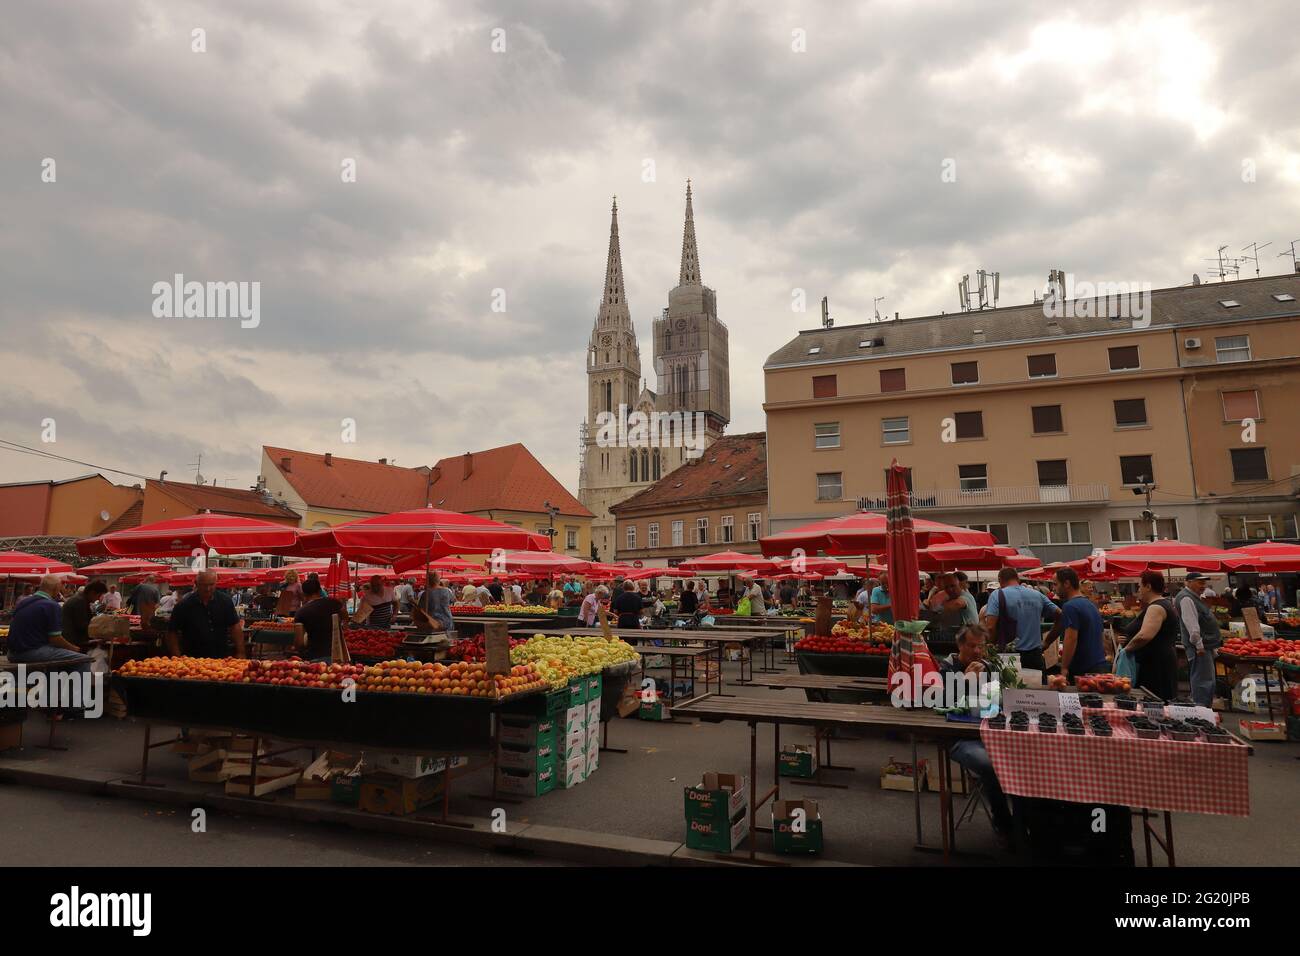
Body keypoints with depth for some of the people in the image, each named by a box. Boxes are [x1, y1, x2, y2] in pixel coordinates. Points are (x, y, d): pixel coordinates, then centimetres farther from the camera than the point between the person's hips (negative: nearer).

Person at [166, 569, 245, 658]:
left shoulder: (225, 601, -1)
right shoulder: (184, 605, -7)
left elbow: (235, 627, 2)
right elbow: (172, 633, -3)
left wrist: (240, 653, -4)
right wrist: (177, 658, -10)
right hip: (193, 659, -2)